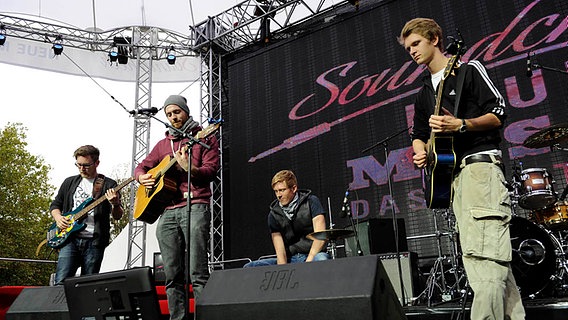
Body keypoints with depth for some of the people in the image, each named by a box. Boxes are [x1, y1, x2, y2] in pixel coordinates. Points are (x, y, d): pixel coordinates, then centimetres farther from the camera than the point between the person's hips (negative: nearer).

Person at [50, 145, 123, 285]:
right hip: (70, 237, 2)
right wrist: (58, 218, 2)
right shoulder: (69, 182, 16)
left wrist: (115, 204, -23)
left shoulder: (108, 185, 4)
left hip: (94, 241, -2)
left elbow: (117, 216, 0)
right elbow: (55, 204, 24)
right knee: (61, 282, -11)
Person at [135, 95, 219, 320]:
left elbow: (211, 171, -3)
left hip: (195, 206, -5)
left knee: (197, 272, -13)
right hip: (168, 210, 5)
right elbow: (141, 166, 29)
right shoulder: (163, 144, 24)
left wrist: (189, 169, -22)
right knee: (172, 275, 3)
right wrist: (142, 177, 6)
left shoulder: (204, 138, 9)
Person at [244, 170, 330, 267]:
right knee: (249, 267, -13)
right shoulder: (273, 214, 3)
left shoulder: (311, 202, -5)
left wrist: (308, 261, -26)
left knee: (322, 259, -41)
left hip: (313, 255, -4)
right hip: (290, 259, 4)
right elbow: (279, 249, -3)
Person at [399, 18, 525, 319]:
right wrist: (422, 152, 4)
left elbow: (499, 113, -3)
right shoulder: (423, 94, 23)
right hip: (452, 173, 7)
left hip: (480, 163, -7)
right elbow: (419, 134, 26)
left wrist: (460, 125, -18)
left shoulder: (469, 70, 4)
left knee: (484, 254, -17)